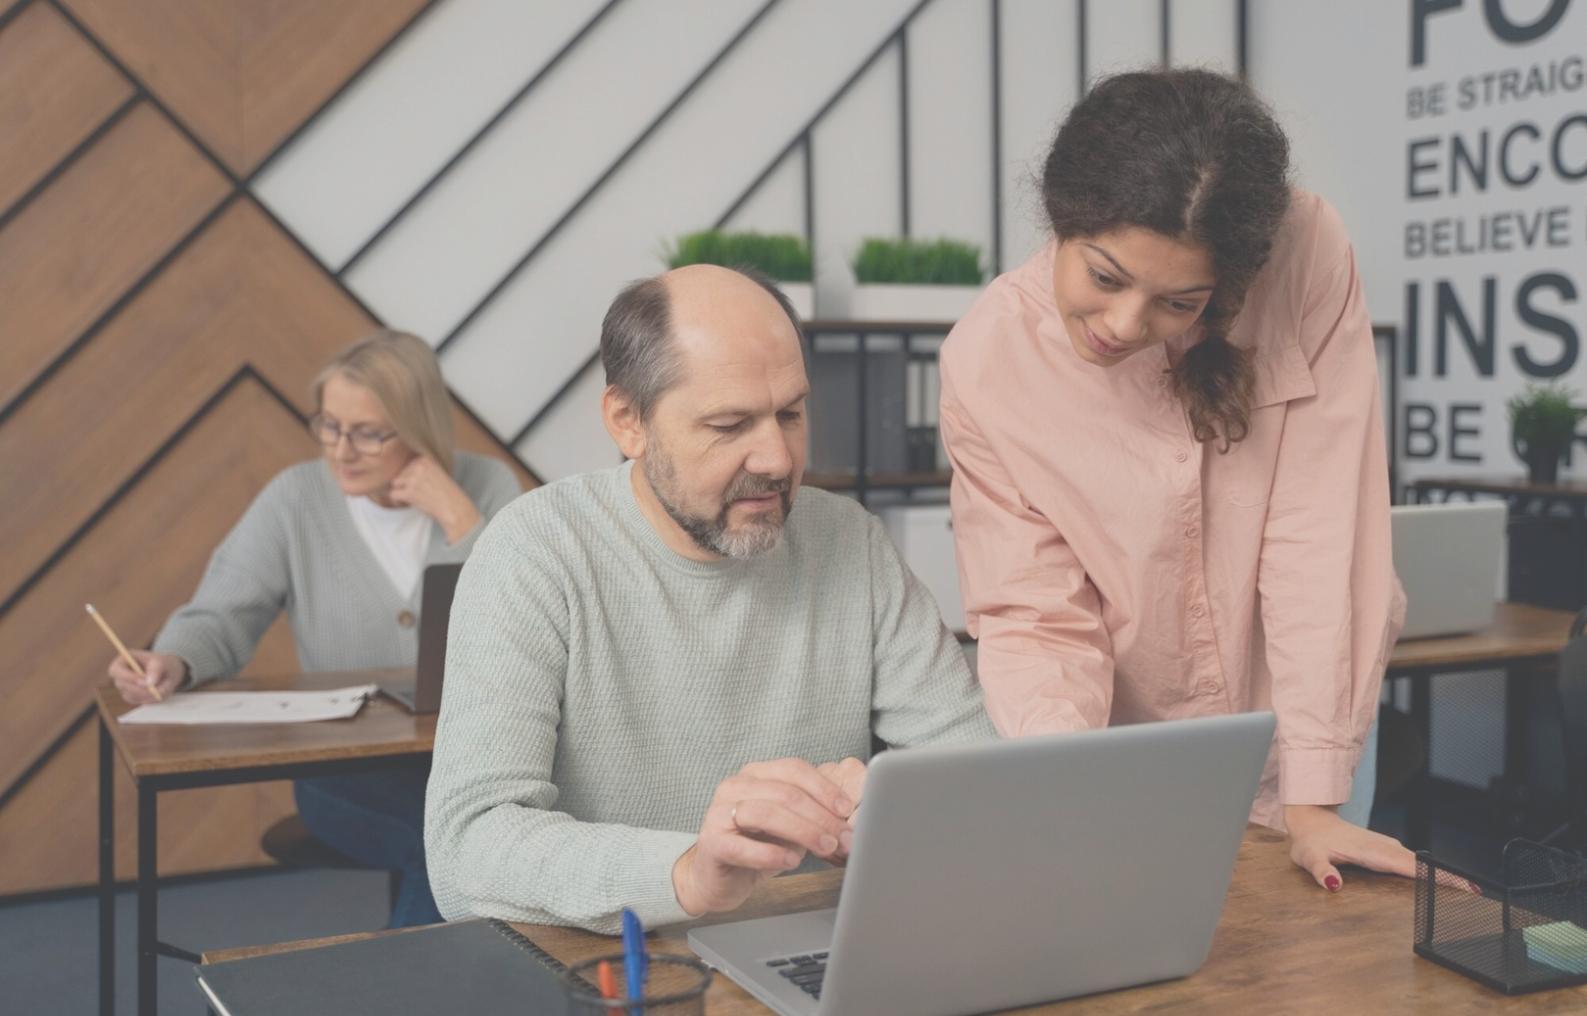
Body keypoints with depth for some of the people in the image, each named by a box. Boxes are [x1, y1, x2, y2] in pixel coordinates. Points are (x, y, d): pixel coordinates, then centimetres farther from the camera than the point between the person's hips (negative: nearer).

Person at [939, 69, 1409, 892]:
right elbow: (1036, 618, -16)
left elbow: (1320, 537, -21)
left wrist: (1313, 801, -22)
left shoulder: (1308, 256, -21)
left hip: (1296, 732, 1)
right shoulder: (987, 361, -19)